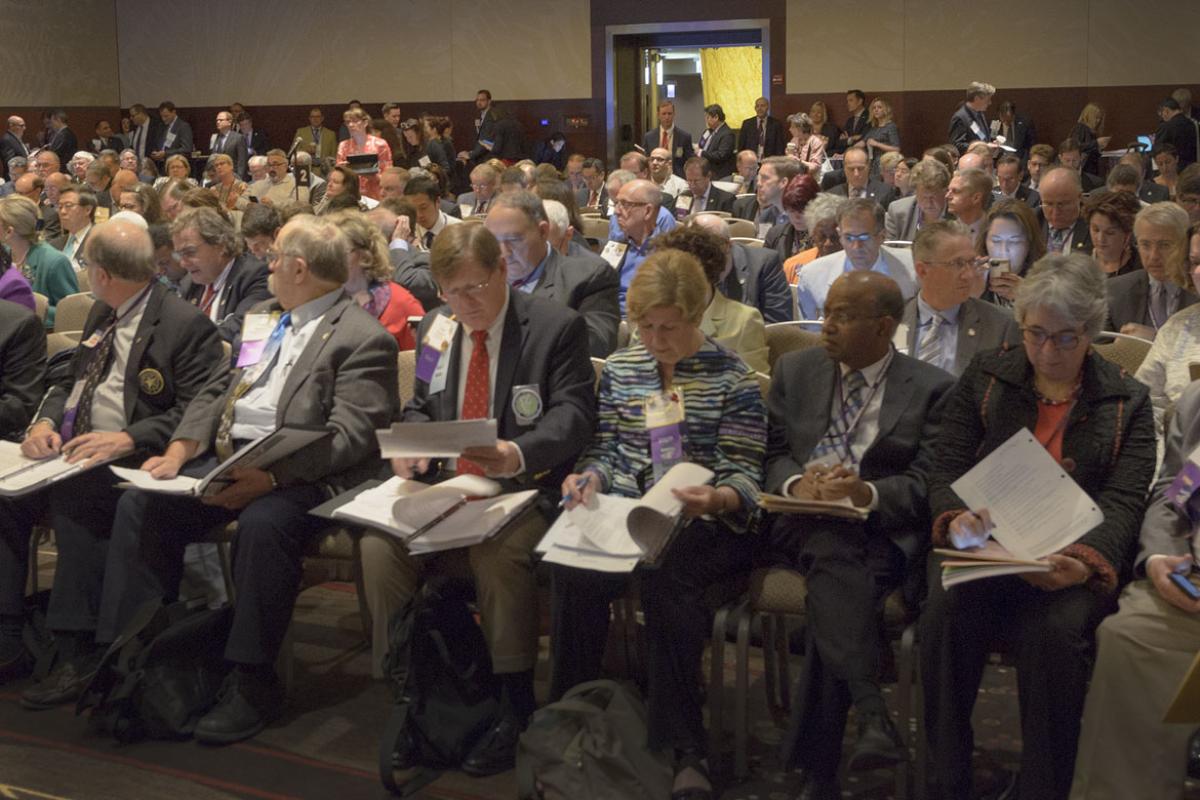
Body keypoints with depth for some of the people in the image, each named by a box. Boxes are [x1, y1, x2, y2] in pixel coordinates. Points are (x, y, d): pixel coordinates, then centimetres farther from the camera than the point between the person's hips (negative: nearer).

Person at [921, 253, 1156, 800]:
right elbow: (946, 468, 7)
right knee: (946, 609, -32)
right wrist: (956, 520, -17)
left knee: (1057, 628, -35)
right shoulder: (984, 379, 13)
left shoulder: (1126, 402, 10)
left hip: (1071, 557, -1)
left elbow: (1123, 503, -2)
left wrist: (1086, 561, -24)